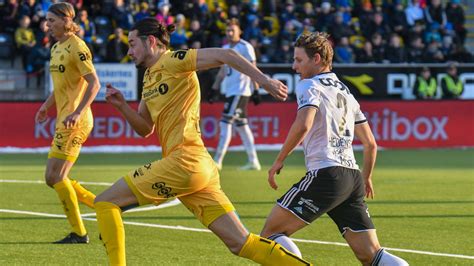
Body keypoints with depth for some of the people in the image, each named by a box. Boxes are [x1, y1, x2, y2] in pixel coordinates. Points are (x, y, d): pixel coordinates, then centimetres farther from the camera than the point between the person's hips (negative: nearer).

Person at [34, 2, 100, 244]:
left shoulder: (77, 47, -12)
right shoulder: (56, 48, 15)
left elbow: (94, 83, -18)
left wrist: (78, 112, -28)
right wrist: (47, 105, 17)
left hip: (76, 121, -10)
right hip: (63, 120, 10)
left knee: (57, 176, -11)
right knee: (52, 179, 8)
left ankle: (79, 233, -4)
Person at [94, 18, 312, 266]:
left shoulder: (173, 61, -3)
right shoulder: (149, 78, 23)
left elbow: (225, 55, -13)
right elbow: (145, 129, 26)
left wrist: (265, 81, -21)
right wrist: (121, 105, 9)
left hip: (185, 161, -9)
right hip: (201, 169, 9)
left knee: (105, 202, -5)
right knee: (242, 243, 3)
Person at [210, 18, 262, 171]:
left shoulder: (245, 47, -8)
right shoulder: (225, 48, 16)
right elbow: (223, 70, 22)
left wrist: (256, 89, -14)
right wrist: (214, 88, 18)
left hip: (241, 91, -8)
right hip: (230, 91, 8)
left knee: (225, 123, -13)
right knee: (241, 125, 9)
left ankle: (217, 160, -14)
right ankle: (253, 161, 13)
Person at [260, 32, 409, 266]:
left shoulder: (310, 86, -1)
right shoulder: (345, 92, 24)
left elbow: (303, 125, -21)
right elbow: (370, 144, 26)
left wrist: (279, 160, -11)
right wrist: (366, 179, 40)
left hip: (325, 174, -8)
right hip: (352, 177, 8)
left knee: (271, 231, 0)